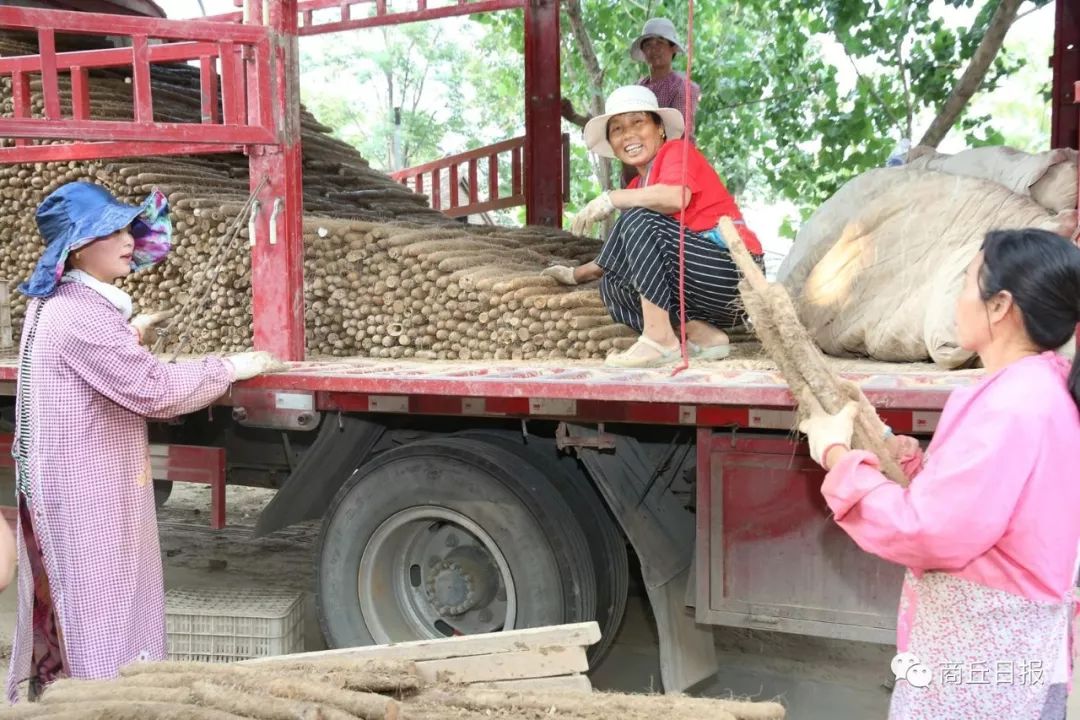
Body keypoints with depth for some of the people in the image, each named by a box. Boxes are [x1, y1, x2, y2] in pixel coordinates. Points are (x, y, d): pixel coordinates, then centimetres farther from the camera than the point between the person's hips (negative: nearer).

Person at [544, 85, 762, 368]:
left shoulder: (677, 150, -2)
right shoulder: (639, 187, 21)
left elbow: (677, 197, -25)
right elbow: (626, 254, 27)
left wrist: (609, 199, -18)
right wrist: (576, 274, 22)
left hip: (730, 271, -9)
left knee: (638, 221, -20)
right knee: (612, 285, 2)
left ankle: (660, 339, -25)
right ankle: (701, 332, -8)